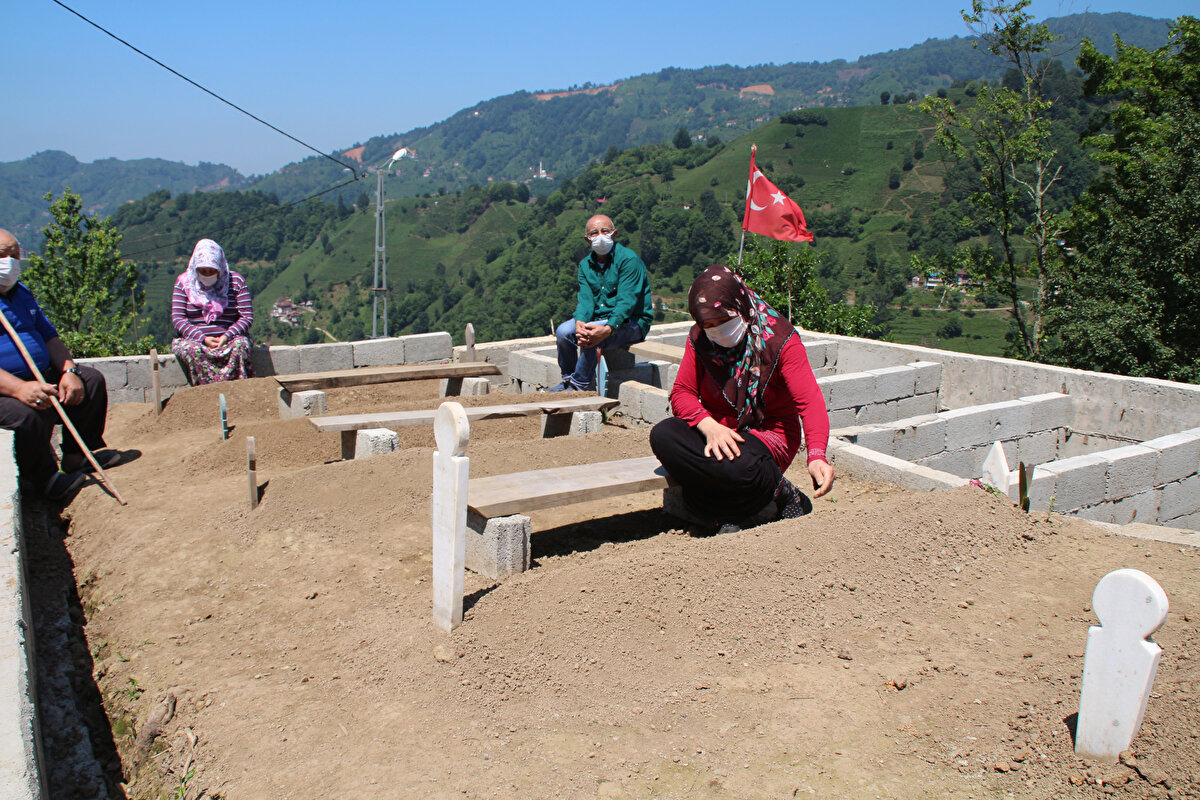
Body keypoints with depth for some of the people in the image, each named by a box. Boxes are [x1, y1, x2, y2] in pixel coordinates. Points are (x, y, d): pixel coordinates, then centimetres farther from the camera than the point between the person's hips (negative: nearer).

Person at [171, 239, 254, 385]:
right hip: (195, 339, 1)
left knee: (240, 346, -35)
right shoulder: (184, 282, 5)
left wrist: (227, 336, -19)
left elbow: (247, 317, -2)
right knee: (190, 350, -35)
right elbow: (177, 318, -2)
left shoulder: (236, 281, 3)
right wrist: (203, 338, -16)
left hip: (229, 339, -1)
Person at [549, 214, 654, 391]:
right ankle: (568, 380, 3)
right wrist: (579, 323, -27)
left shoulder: (629, 259, -13)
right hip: (598, 318, 6)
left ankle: (580, 385, -15)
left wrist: (607, 329, -36)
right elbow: (585, 298, -4)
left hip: (632, 322, -6)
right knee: (563, 331, -17)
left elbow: (626, 302, -22)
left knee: (593, 337, -32)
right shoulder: (585, 265, 9)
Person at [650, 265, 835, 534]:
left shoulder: (779, 338, -13)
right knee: (663, 436, -27)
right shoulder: (699, 338, -1)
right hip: (716, 429, 5)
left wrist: (817, 455, -42)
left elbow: (809, 401, -23)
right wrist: (710, 426, -26)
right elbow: (682, 392, -3)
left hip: (768, 433, -4)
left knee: (738, 467, -39)